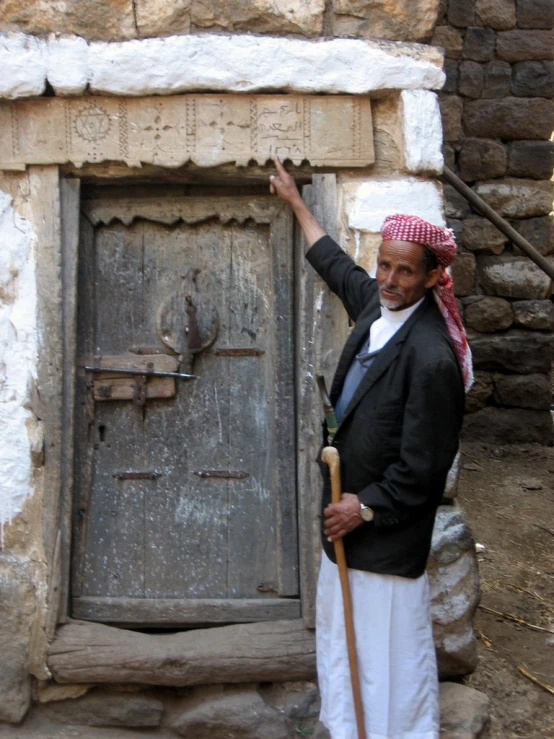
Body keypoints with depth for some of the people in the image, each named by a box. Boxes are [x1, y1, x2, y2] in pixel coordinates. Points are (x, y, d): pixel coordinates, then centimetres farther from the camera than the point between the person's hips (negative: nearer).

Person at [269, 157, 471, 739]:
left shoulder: (431, 358, -24)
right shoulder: (375, 302, 1)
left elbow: (422, 465, -21)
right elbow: (335, 263, 22)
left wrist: (367, 506, -12)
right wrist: (295, 202, 32)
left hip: (390, 528, -9)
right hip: (349, 507, 9)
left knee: (390, 644, 2)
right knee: (337, 629, 21)